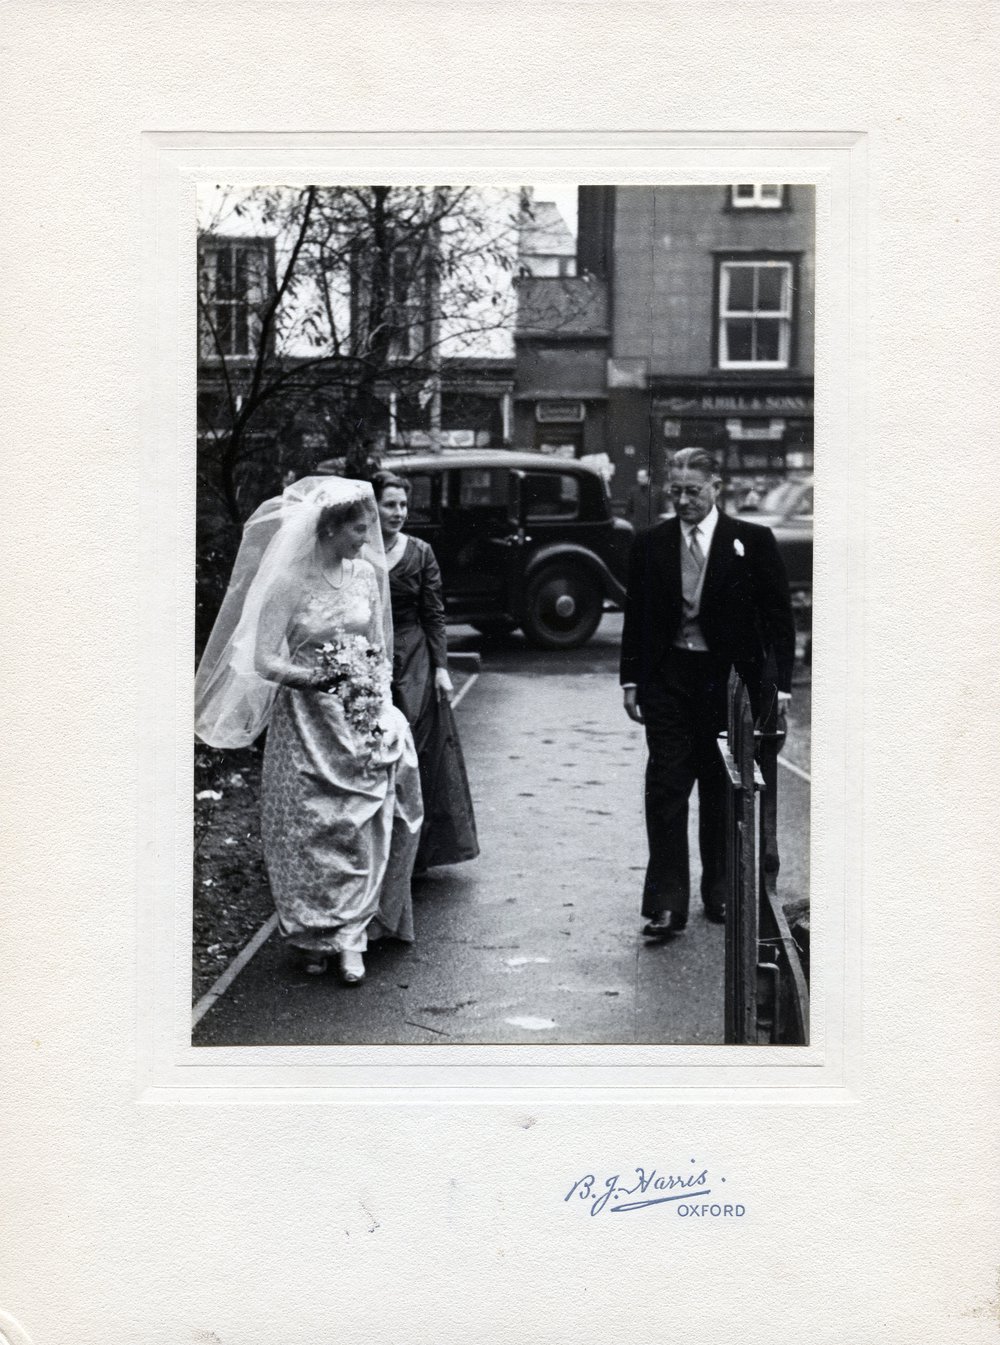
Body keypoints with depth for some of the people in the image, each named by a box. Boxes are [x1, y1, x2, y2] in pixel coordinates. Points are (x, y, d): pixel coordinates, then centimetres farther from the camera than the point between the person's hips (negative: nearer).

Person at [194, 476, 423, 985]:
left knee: (364, 827, 2)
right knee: (309, 829, 5)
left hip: (363, 722, 4)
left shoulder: (367, 574, 3)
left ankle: (349, 937, 10)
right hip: (307, 722, -4)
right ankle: (311, 936, 19)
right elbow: (262, 659, -12)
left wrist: (381, 707, 5)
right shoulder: (289, 582, -11)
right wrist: (313, 676, -27)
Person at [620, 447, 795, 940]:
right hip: (668, 679, 1)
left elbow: (778, 616, 0)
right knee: (666, 788, -5)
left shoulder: (753, 542, -1)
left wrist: (779, 684, -6)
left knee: (721, 790, 9)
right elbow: (635, 617, 10)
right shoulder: (649, 544, 5)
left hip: (727, 679, -1)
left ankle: (720, 892, 23)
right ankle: (666, 904, -3)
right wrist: (631, 679, 4)